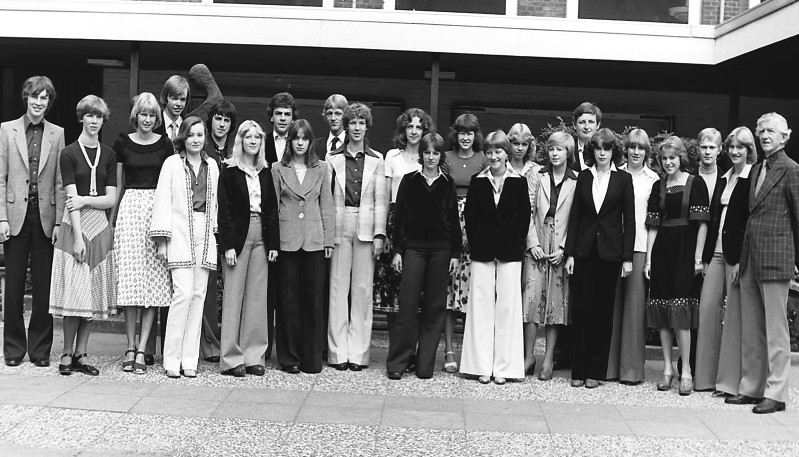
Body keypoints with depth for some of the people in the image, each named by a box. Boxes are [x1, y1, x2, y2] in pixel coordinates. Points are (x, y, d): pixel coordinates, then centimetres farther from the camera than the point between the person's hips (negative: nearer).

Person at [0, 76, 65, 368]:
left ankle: (40, 349, 14)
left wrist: (58, 222, -1)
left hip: (45, 217, 0)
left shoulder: (57, 134, 7)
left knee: (44, 286, 4)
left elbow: (60, 182, 5)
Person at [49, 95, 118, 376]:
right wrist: (77, 236, -15)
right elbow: (72, 198, -8)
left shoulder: (108, 155, 10)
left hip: (100, 227, 4)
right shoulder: (69, 153, 0)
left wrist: (85, 200, -11)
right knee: (75, 292, -6)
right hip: (75, 226, -4)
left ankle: (81, 354, 11)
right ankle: (67, 353, 6)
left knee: (94, 293, 3)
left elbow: (111, 199, 6)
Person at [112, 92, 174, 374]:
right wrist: (113, 219, 9)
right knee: (129, 276, -3)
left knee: (154, 278, -4)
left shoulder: (165, 144, 7)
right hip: (130, 207, 0)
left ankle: (141, 350, 0)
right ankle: (131, 347, 5)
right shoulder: (122, 143, 8)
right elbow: (117, 184, 12)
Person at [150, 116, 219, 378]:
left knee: (198, 295, 2)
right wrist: (162, 239, -4)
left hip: (205, 237, 4)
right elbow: (163, 200, -1)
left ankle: (189, 358, 8)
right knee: (183, 292, -13)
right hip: (180, 235, -4)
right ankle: (172, 359, -3)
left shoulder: (212, 166, 14)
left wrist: (216, 233, 9)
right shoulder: (172, 163, 2)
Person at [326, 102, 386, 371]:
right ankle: (338, 352, 6)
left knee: (362, 289, 1)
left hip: (366, 228, 0)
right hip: (339, 227, 0)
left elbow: (380, 200, 5)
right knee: (338, 287, 0)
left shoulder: (376, 160, 9)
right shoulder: (332, 159, 7)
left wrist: (379, 234, -3)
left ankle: (358, 352, 7)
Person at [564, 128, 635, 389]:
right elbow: (574, 217, 7)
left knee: (603, 310, 4)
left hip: (610, 252, -1)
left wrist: (627, 257, -4)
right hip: (584, 250, 2)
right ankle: (579, 370, 9)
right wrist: (570, 253, 1)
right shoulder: (584, 177, 7)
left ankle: (596, 370, 12)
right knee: (581, 308, 0)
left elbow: (629, 220, 1)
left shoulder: (623, 179, 2)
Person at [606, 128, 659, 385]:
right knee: (613, 302, 2)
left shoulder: (653, 179, 7)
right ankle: (611, 364, 11)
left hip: (640, 246, -1)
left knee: (635, 303, -3)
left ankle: (632, 367, 5)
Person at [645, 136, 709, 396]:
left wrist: (698, 257, -10)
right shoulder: (658, 186, 12)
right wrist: (648, 258, 4)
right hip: (661, 251, 4)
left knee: (681, 312, -7)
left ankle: (686, 371, 1)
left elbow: (702, 223, -4)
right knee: (662, 314, 5)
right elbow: (653, 225, 10)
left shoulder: (695, 184, -1)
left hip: (685, 250, -4)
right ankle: (667, 368, 13)